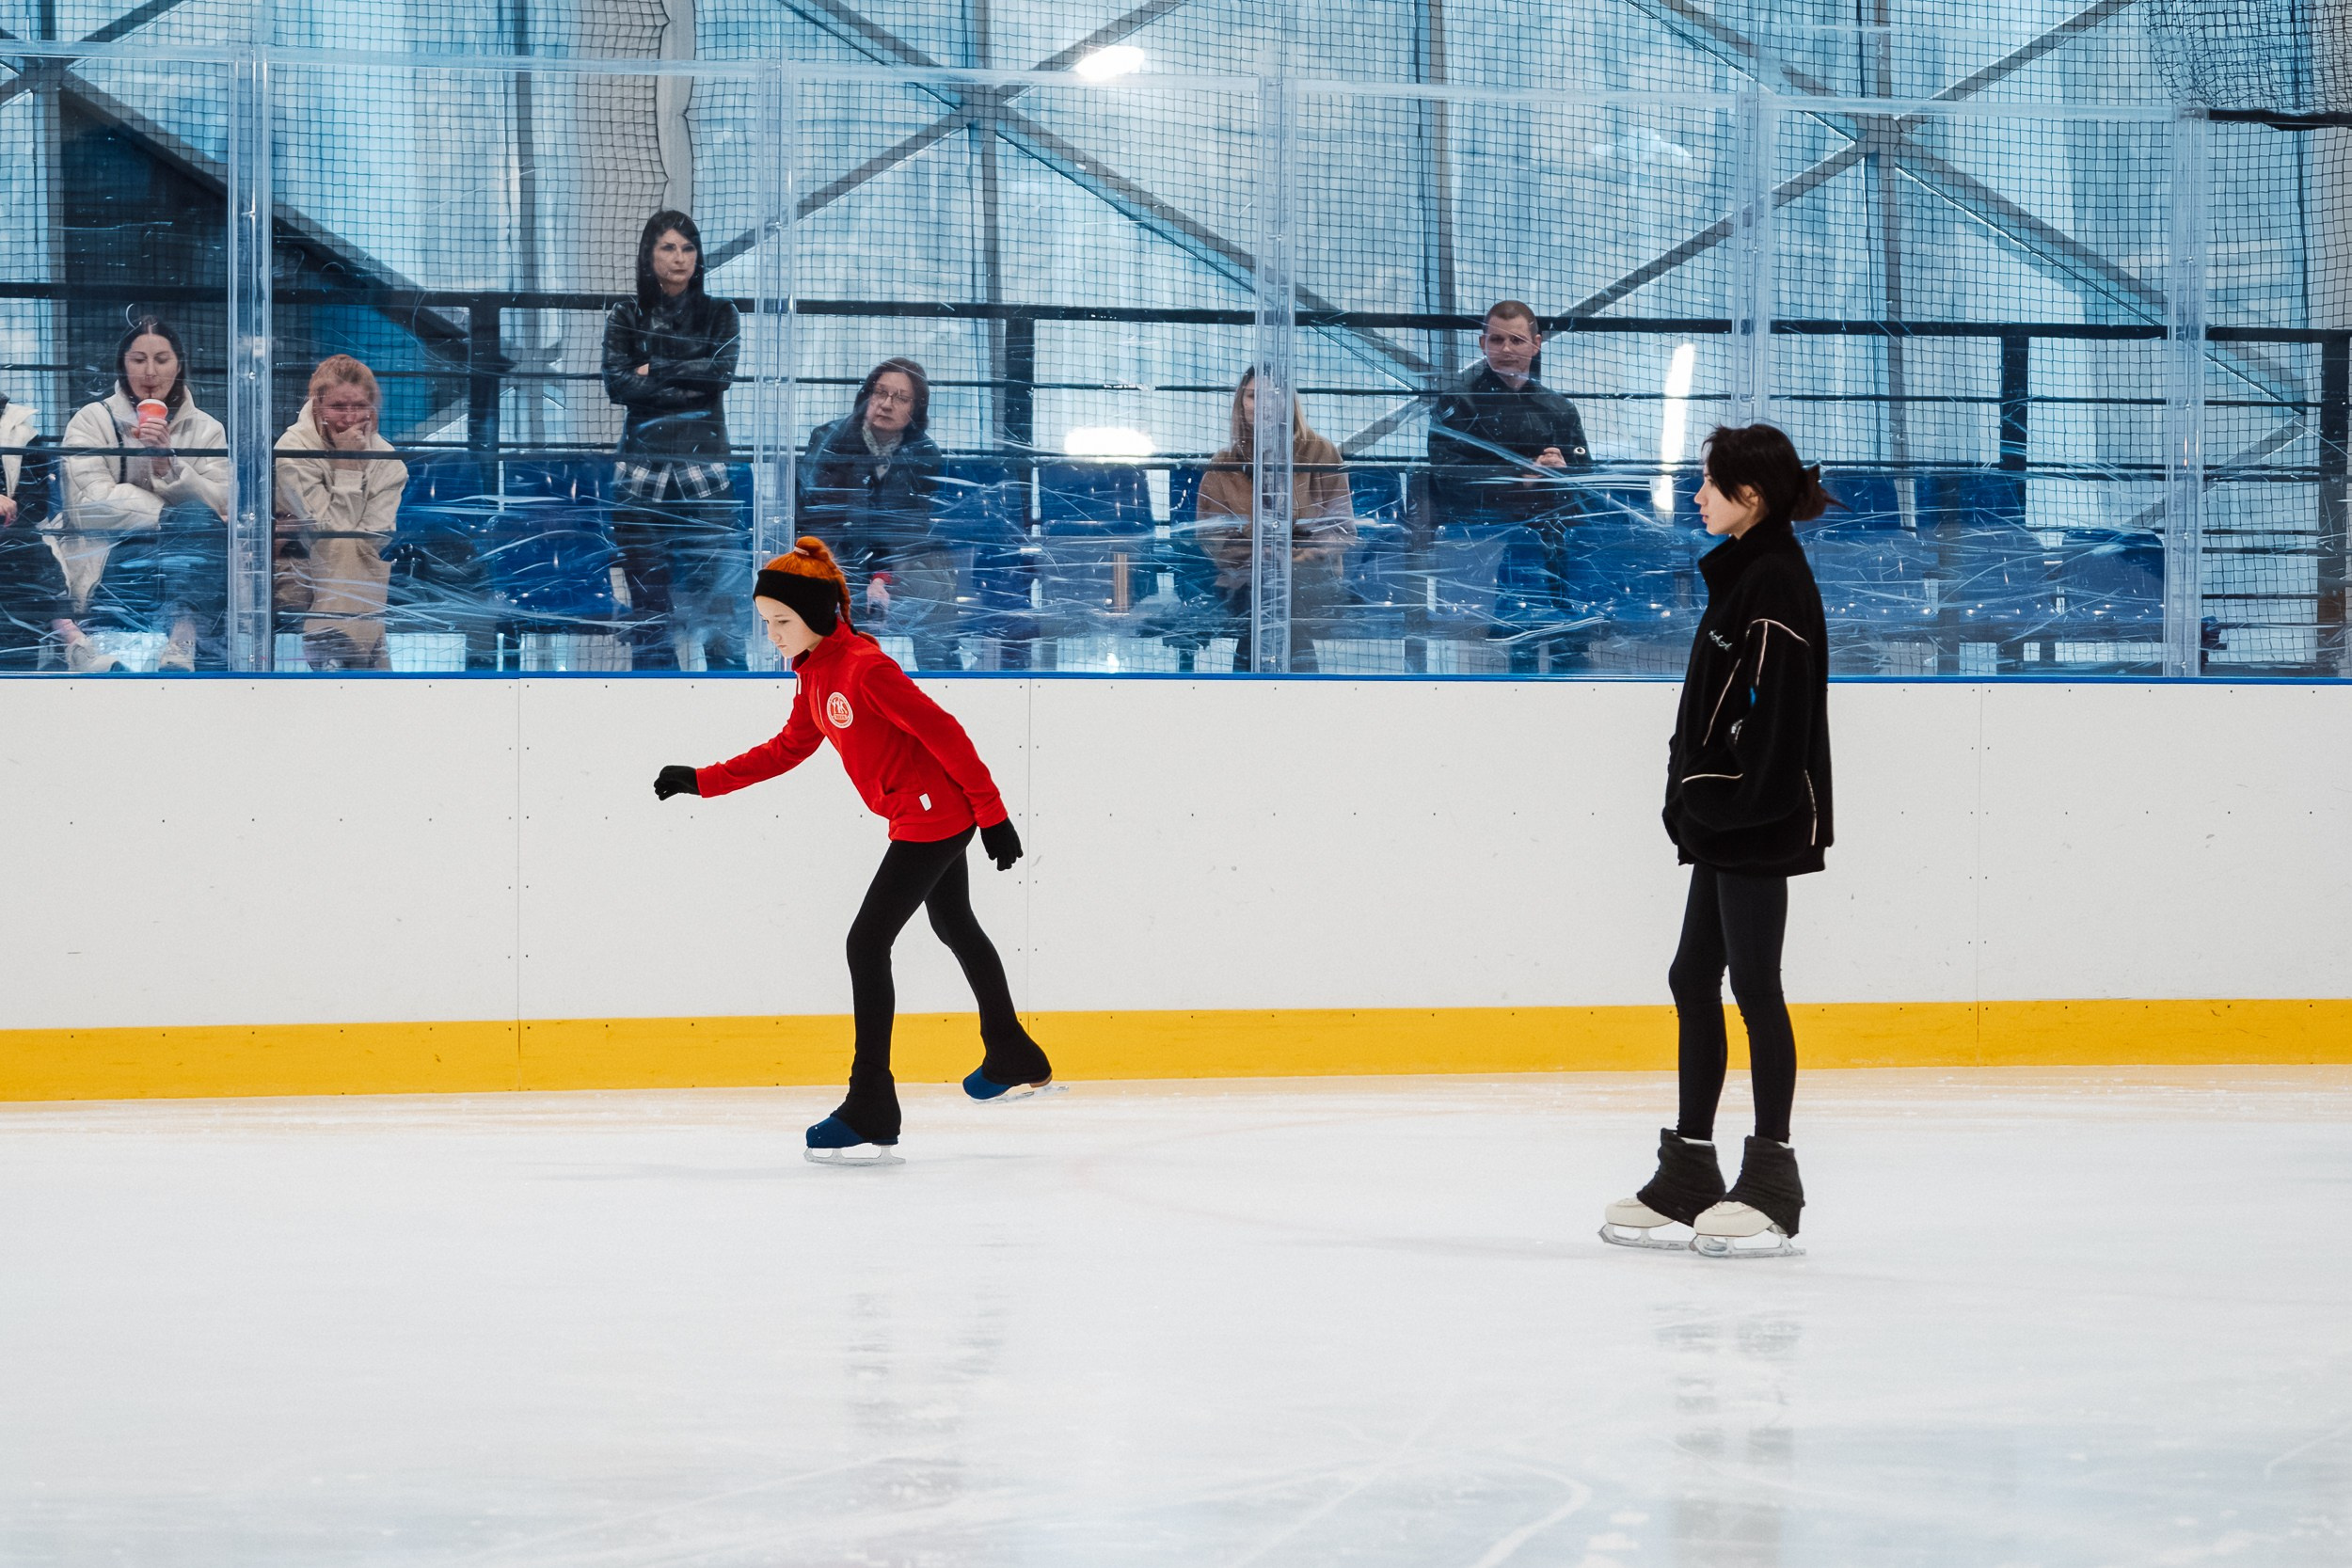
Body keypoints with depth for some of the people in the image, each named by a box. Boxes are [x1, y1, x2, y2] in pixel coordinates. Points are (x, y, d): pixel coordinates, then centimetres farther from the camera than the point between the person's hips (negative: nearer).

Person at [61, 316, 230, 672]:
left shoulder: (206, 429, 15)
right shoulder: (92, 421, 7)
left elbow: (220, 507, 0)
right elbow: (93, 505, -7)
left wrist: (167, 464, -16)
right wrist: (179, 519, -14)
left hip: (190, 571, 3)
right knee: (195, 520, -32)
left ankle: (181, 640, -49)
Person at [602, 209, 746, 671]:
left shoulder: (719, 315, 10)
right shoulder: (626, 318, 10)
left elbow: (722, 371, -7)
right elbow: (617, 385, -4)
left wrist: (656, 370, -4)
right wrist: (686, 389, -9)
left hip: (704, 467, -1)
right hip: (641, 470, 1)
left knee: (718, 590, -9)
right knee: (648, 598, 0)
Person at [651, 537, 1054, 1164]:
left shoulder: (864, 667, -24)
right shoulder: (814, 672, 5)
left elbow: (945, 734, -23)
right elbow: (788, 749, 15)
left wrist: (992, 814, -21)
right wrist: (704, 781, 10)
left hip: (932, 817, -10)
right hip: (938, 816, 10)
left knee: (867, 943, -12)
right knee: (954, 926, 27)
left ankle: (871, 1116, -12)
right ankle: (1016, 1061, 49)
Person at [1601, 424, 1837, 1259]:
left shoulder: (1775, 581, -15)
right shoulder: (1744, 571, 16)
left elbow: (1775, 710, -21)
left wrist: (1736, 799, -22)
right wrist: (1696, 793, 15)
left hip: (1760, 817, -10)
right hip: (1726, 821, 10)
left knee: (1752, 982, -6)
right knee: (1694, 978, 12)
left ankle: (1771, 1182, -1)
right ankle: (1688, 1175, 18)